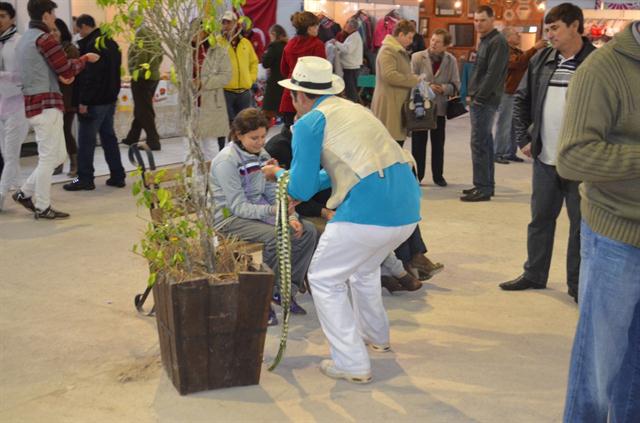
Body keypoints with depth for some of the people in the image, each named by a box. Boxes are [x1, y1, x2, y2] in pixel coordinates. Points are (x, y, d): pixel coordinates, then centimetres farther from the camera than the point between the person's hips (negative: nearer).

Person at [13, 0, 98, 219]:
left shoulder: (25, 38, 18)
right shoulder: (44, 39, -13)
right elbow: (67, 70, -12)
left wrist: (61, 75, 4)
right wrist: (85, 58, 5)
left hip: (34, 103, 10)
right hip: (46, 104, -10)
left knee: (58, 155, 15)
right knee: (48, 157, -2)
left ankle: (25, 192, 18)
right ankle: (42, 208, 4)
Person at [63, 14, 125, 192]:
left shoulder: (92, 45, -15)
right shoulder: (111, 43, 14)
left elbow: (90, 76, -21)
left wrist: (83, 101, -19)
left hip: (94, 102, -9)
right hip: (110, 100, 9)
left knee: (86, 140, -2)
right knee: (109, 137, 12)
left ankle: (85, 179, 2)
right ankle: (118, 176, 13)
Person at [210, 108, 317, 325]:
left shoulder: (261, 154, 4)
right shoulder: (226, 161, -18)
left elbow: (273, 192, 5)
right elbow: (239, 207, -21)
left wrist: (290, 217, -13)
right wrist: (272, 210, -34)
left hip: (259, 210, 7)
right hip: (231, 217, -7)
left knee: (307, 230, -10)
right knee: (275, 236, -32)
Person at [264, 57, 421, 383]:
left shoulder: (309, 122, -1)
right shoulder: (353, 108, 23)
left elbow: (301, 189, -1)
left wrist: (280, 174, 20)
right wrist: (300, 183, 39)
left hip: (368, 210, -8)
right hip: (408, 208, 8)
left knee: (324, 280, 10)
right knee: (365, 268, 33)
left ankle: (352, 363, 10)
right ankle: (376, 336, 50)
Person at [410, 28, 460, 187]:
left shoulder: (451, 60, 0)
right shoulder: (417, 57, -4)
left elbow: (455, 85, 1)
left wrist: (444, 88, -18)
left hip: (440, 107, 1)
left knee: (438, 143, 9)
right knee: (418, 143, 3)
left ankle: (438, 175, 21)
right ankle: (416, 175, 14)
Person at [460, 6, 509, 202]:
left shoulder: (498, 42, -13)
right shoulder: (485, 41, 17)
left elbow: (493, 74, -20)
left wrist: (479, 98, -18)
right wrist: (473, 96, 13)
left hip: (485, 101, -10)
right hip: (479, 100, 10)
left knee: (479, 144, -9)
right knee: (485, 143, 12)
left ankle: (483, 188, -6)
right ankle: (486, 184, 18)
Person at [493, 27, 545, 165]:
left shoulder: (519, 51, 19)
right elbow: (517, 63, -29)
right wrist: (534, 48, -29)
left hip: (518, 94, 9)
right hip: (507, 94, -9)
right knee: (504, 125, -6)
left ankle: (510, 153, 16)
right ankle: (497, 153, -2)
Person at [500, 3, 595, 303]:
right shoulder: (541, 60, 7)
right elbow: (521, 99, 14)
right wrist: (523, 139, 7)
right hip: (544, 158, 5)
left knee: (581, 223, 6)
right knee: (540, 219, 16)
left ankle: (578, 284, 19)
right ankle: (534, 274, 30)